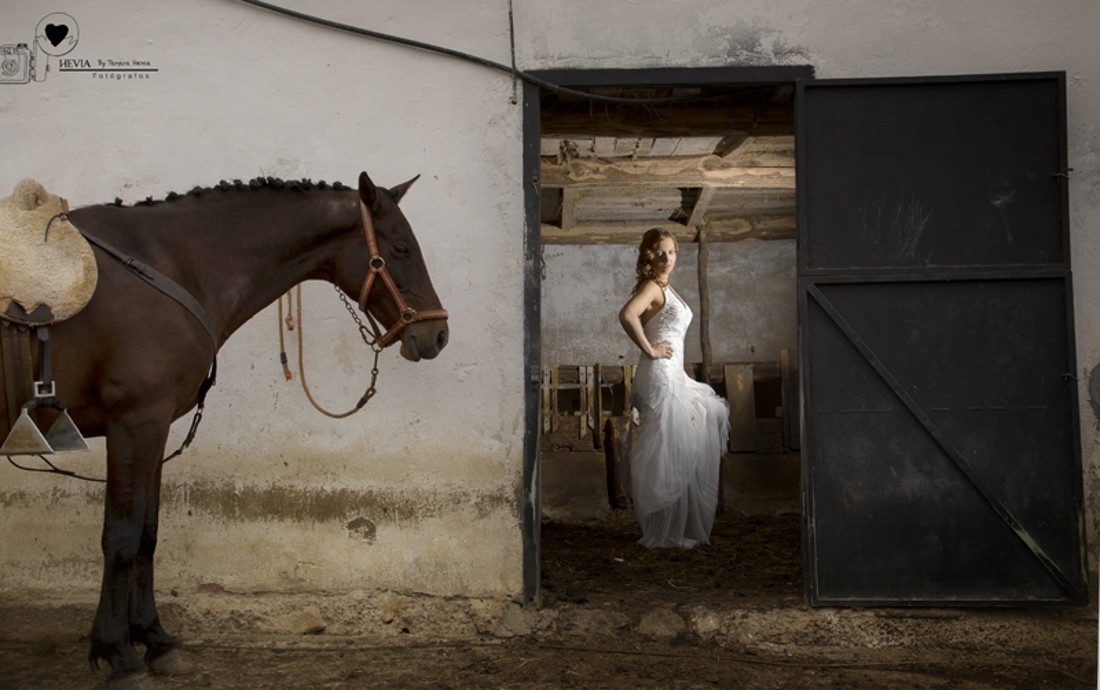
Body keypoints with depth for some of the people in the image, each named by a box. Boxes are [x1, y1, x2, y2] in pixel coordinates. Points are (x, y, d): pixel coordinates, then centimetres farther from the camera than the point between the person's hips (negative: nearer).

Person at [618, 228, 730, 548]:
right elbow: (627, 315, -31)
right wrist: (649, 349, -21)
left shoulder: (666, 288, 17)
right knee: (668, 452, -6)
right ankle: (665, 533, 3)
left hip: (674, 375, 10)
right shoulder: (651, 286, -12)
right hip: (660, 375, -10)